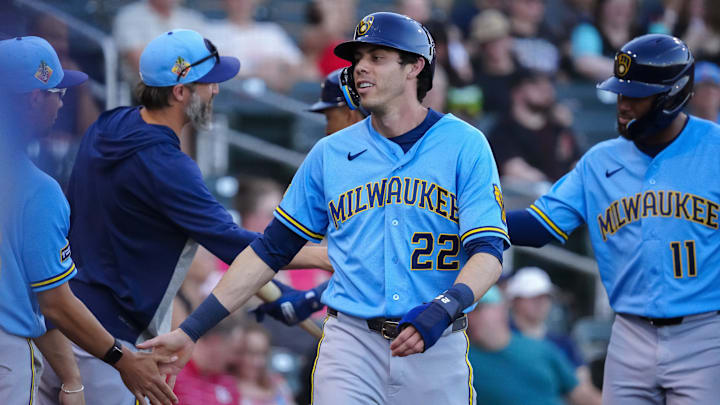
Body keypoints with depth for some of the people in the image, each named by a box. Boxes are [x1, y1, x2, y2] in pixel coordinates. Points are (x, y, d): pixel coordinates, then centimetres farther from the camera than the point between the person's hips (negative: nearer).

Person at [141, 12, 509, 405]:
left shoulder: (465, 146, 2)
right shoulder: (330, 153, 11)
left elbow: (487, 252, -7)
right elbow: (271, 249, 13)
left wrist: (443, 310, -28)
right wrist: (191, 329, 7)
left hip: (438, 347, -1)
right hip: (351, 341, 2)